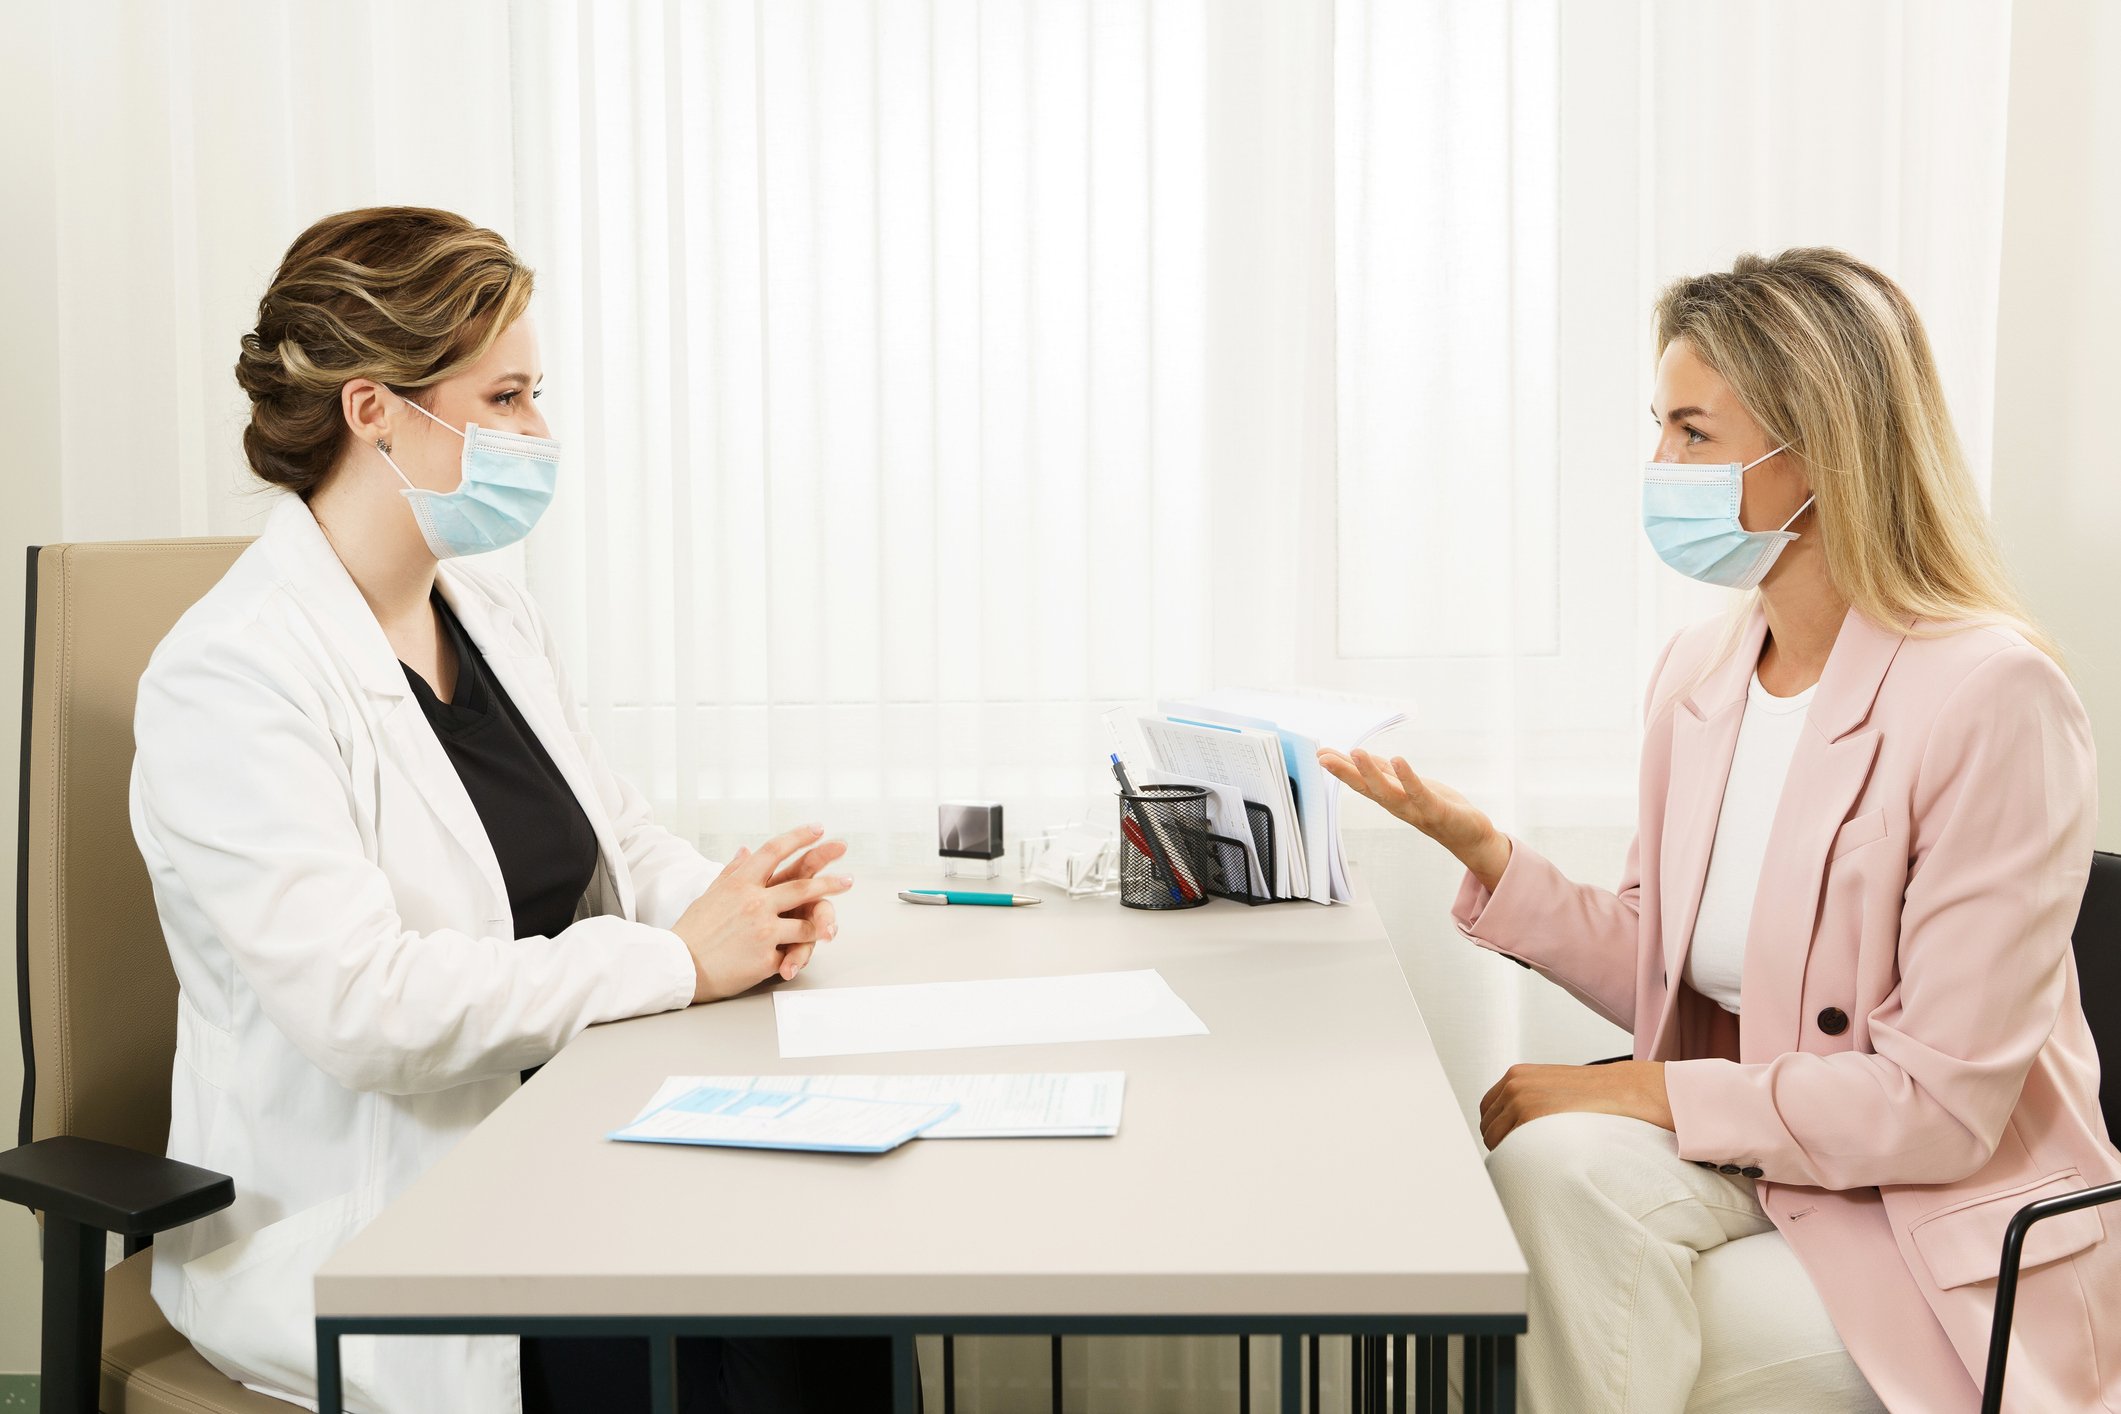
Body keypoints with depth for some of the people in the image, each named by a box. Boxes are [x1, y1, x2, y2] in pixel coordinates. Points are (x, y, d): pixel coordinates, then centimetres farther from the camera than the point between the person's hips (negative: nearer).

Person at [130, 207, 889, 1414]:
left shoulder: (493, 615, 10)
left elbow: (617, 840, 18)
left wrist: (745, 908, -6)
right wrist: (676, 962, -18)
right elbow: (362, 1003, -24)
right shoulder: (231, 679, -15)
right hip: (356, 1237, -7)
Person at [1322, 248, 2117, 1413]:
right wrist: (1482, 850, -5)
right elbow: (1660, 977, 8)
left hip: (1954, 1251, -5)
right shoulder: (1697, 677, 3)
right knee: (1559, 1161, -24)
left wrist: (1651, 1093, -18)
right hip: (1753, 1171, 5)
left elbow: (1941, 1105, -20)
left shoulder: (1988, 695, -20)